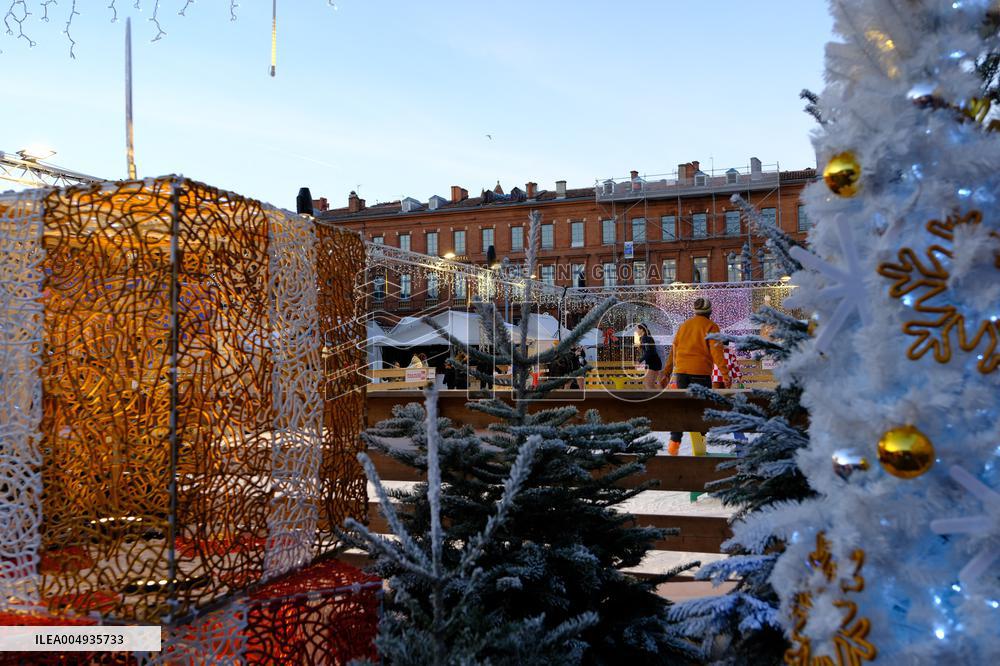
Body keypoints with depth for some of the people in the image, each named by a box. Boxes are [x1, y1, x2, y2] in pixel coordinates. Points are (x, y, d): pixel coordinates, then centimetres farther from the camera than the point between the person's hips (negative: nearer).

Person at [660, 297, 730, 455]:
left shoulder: (683, 325, 16)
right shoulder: (711, 326, 0)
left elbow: (673, 350, 16)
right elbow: (716, 352, -9)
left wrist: (667, 372, 19)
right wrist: (725, 373, -9)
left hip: (681, 371, 4)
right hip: (700, 372, -4)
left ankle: (674, 441, 0)